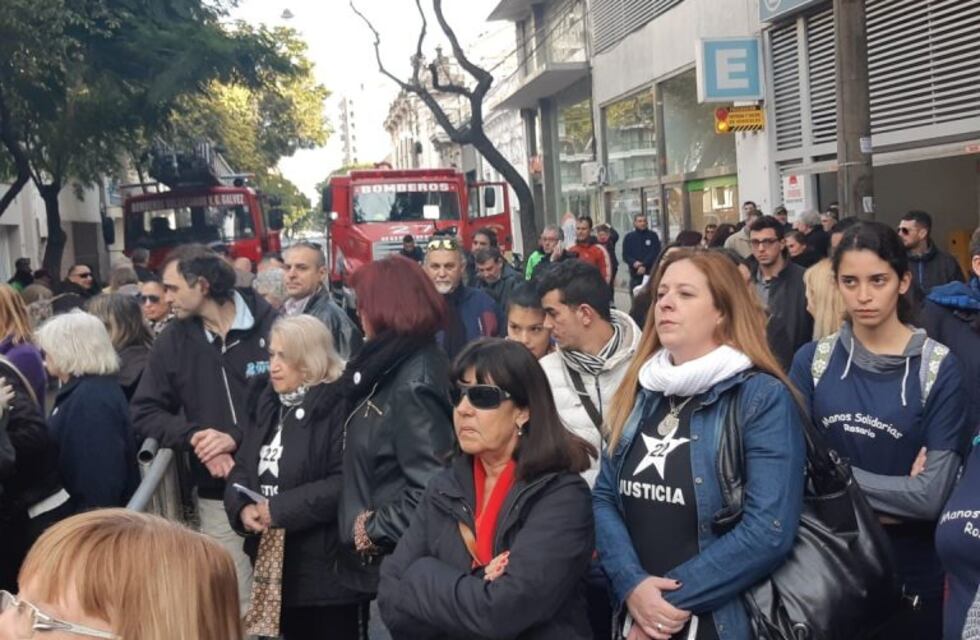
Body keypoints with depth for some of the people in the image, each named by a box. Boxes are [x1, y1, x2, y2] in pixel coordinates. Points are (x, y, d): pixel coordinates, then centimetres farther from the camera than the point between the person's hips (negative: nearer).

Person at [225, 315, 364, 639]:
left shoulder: (340, 407, -12)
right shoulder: (269, 406, 15)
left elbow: (345, 483, -22)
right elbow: (242, 468, 13)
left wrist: (281, 509, -19)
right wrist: (242, 508, -8)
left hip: (324, 570, -7)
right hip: (273, 566, 7)